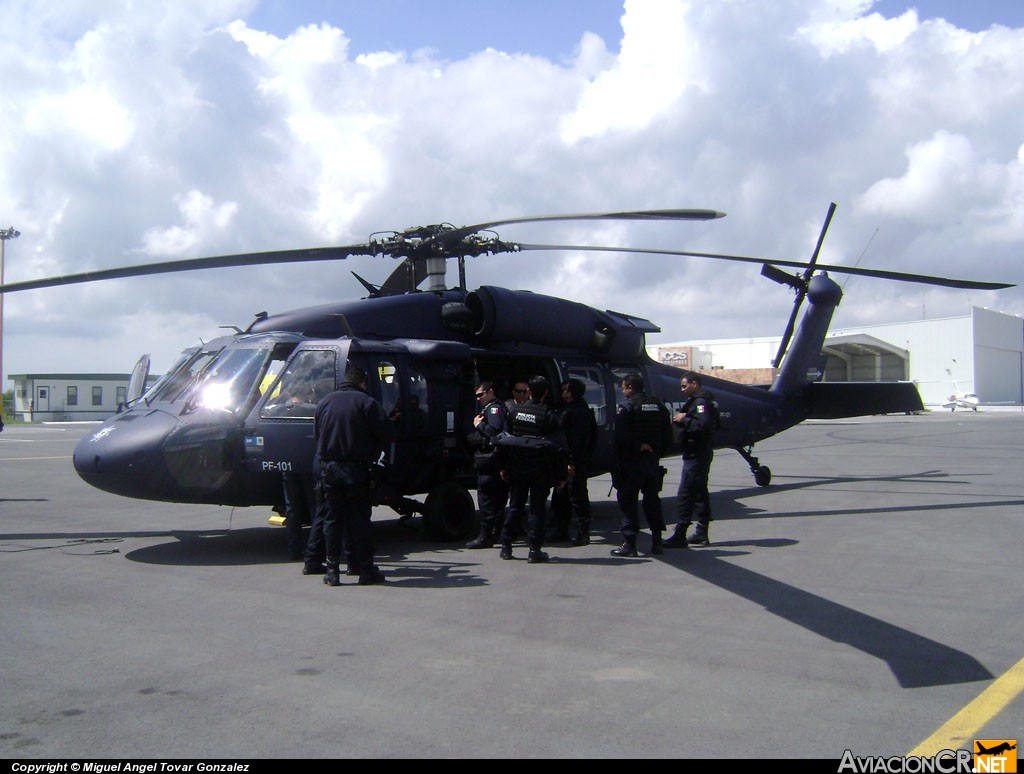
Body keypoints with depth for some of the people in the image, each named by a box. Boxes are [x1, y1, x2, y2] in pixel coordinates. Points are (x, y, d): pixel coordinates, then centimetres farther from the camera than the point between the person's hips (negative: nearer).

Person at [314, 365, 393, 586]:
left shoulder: (324, 403, 9)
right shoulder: (366, 402, -6)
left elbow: (316, 436, 13)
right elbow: (384, 434, -8)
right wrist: (372, 454, 9)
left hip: (329, 468, 4)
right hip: (356, 469, -4)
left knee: (333, 518, 9)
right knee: (359, 518, 2)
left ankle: (332, 570, 8)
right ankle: (365, 569, 4)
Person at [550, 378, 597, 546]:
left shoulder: (580, 411, -14)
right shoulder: (568, 409, 18)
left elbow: (580, 439, -21)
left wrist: (573, 462, -24)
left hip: (575, 463, -11)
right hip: (566, 462, 11)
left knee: (577, 497, -4)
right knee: (560, 496, 15)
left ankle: (583, 534, 2)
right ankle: (561, 531, 24)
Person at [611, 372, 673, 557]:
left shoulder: (626, 406, -11)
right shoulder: (658, 405, 8)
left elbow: (621, 435, -22)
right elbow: (667, 435, 8)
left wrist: (637, 446, -12)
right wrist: (658, 452, 14)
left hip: (631, 463, -6)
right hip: (652, 461, 6)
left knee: (627, 500, -1)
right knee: (652, 500, 15)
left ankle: (629, 543, -3)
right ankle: (657, 541, 17)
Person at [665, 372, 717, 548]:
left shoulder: (701, 402, -15)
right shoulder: (696, 401, 19)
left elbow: (703, 425, -29)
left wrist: (684, 420, -19)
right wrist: (681, 419, -2)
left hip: (696, 454, -11)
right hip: (701, 453, 11)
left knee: (685, 494, -11)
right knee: (700, 493, 14)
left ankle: (680, 536, -11)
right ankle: (701, 533, 20)